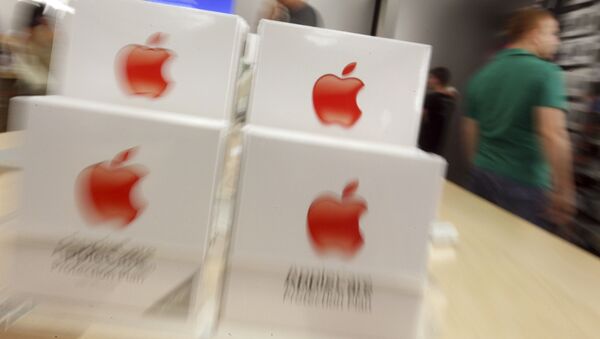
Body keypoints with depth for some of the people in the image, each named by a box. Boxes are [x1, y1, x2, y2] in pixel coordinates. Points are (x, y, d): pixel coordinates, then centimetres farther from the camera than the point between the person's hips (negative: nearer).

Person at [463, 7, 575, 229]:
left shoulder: (481, 75, 9)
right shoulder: (546, 72, -9)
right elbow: (552, 134, -21)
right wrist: (563, 190, -16)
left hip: (483, 177, 6)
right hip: (525, 184, -6)